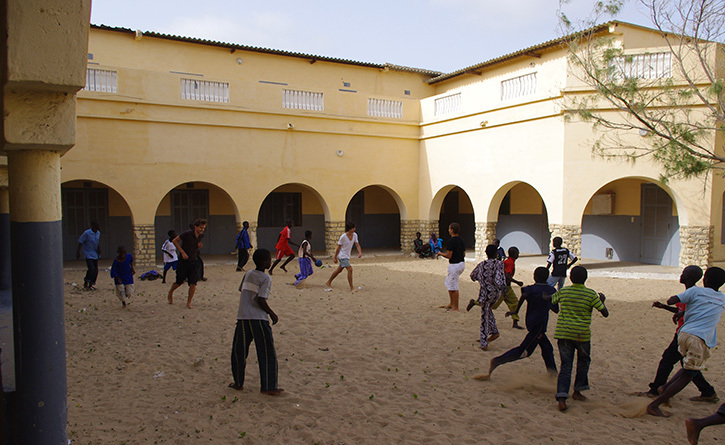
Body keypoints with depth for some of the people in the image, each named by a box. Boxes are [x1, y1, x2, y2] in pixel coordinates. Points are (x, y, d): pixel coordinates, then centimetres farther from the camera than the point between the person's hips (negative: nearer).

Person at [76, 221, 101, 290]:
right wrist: (78, 253, -8)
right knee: (91, 269, -17)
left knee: (96, 270, 5)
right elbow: (80, 242, -9)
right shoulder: (87, 233, -16)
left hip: (95, 255, 6)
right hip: (89, 255, -6)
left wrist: (99, 247, 5)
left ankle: (91, 284, 18)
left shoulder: (98, 233, 4)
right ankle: (86, 282, 6)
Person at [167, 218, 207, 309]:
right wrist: (182, 252, -14)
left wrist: (199, 246, -6)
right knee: (180, 282, 7)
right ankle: (170, 292, 38)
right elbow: (175, 241, -7)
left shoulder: (201, 237, 1)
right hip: (184, 261, -3)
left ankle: (189, 302, 7)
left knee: (193, 283, -7)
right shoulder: (187, 234, -16)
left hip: (193, 262, 4)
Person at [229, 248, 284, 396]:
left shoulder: (247, 274, 12)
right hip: (258, 319, -6)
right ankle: (268, 387, 6)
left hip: (242, 317, 6)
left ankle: (238, 383, 25)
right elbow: (261, 300, -15)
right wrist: (272, 314, -3)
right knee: (267, 353, 3)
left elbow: (241, 292, 13)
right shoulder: (265, 278, -7)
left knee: (239, 350, 15)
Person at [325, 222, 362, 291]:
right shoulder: (343, 237, -20)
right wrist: (335, 257, -6)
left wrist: (360, 252, -21)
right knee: (350, 269, -17)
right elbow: (338, 247, -12)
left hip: (347, 256, 8)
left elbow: (357, 245, -2)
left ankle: (329, 282, 38)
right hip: (342, 256, -8)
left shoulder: (355, 235, -4)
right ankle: (352, 287, -11)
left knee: (339, 270, 20)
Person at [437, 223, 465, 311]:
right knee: (448, 283, 21)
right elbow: (464, 254, 13)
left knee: (453, 287, -1)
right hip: (462, 263, 9)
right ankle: (451, 303, 26)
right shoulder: (462, 240, 8)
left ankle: (455, 307, 6)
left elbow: (449, 256, -19)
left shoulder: (451, 241, -18)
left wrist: (440, 254, -2)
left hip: (455, 265, -9)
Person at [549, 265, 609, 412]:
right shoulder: (591, 294, -6)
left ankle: (561, 397, -11)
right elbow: (605, 313, -4)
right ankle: (577, 391, 29)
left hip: (563, 333, 2)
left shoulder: (563, 291, 1)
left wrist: (545, 295, 41)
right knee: (583, 361, 24)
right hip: (582, 334, -1)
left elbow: (547, 299, 17)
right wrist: (602, 300, 14)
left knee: (566, 364, 3)